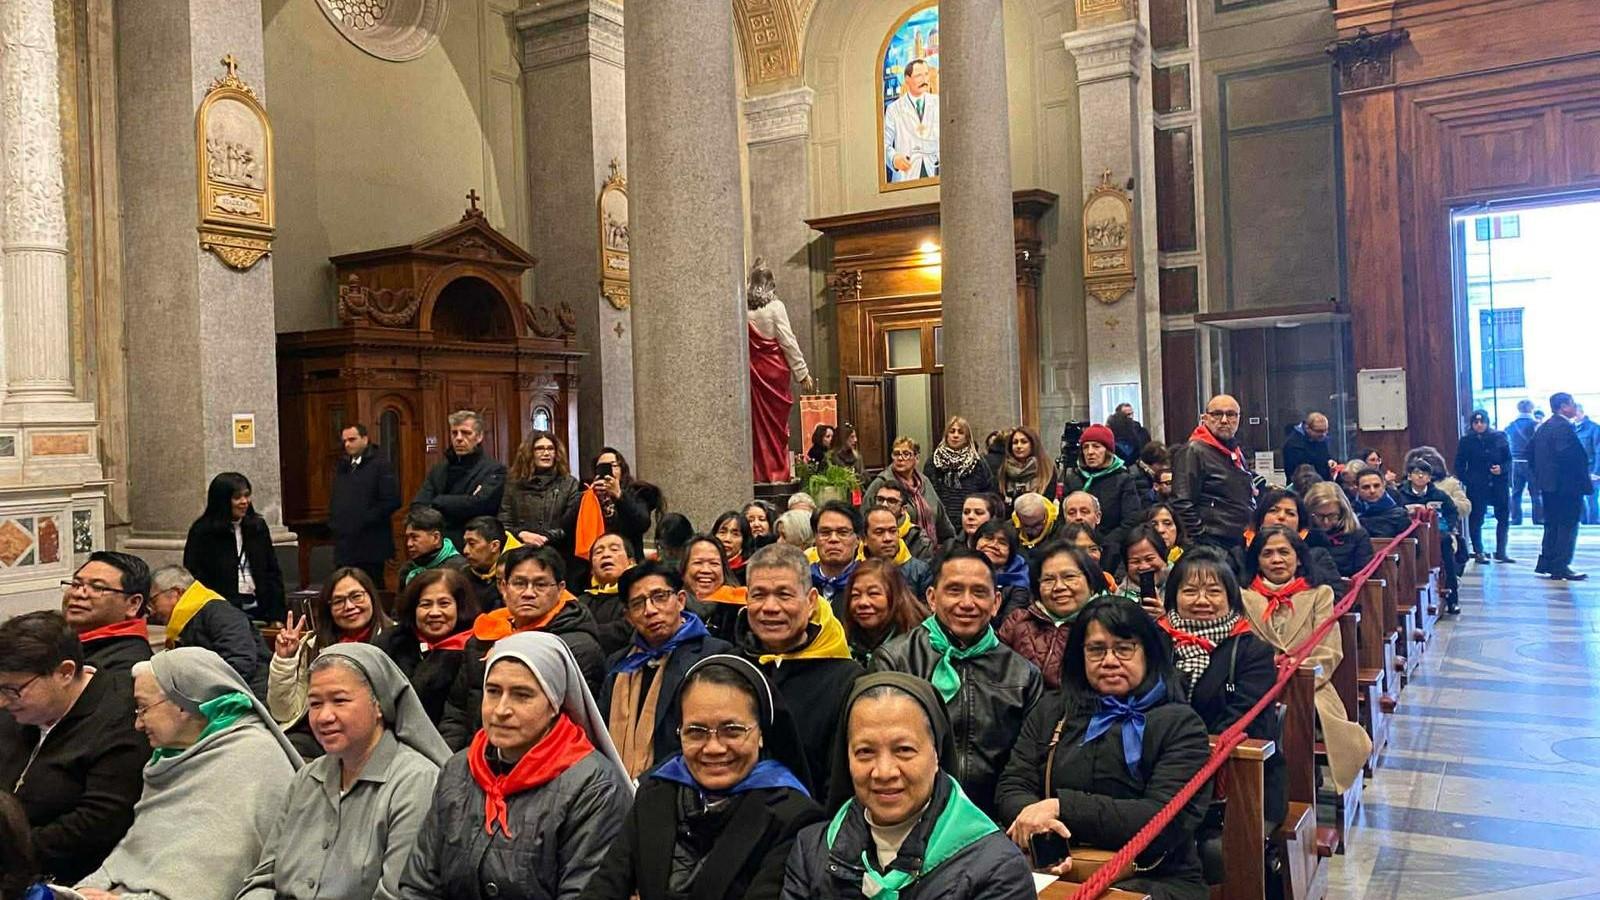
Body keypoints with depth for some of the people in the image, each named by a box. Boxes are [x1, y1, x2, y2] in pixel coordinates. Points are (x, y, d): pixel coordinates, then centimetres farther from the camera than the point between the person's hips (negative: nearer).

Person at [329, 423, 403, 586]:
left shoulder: (380, 465, -6)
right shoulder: (342, 466, 17)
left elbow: (392, 501, -14)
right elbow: (334, 499, 25)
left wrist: (364, 522, -14)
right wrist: (333, 522, 9)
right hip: (344, 547, 7)